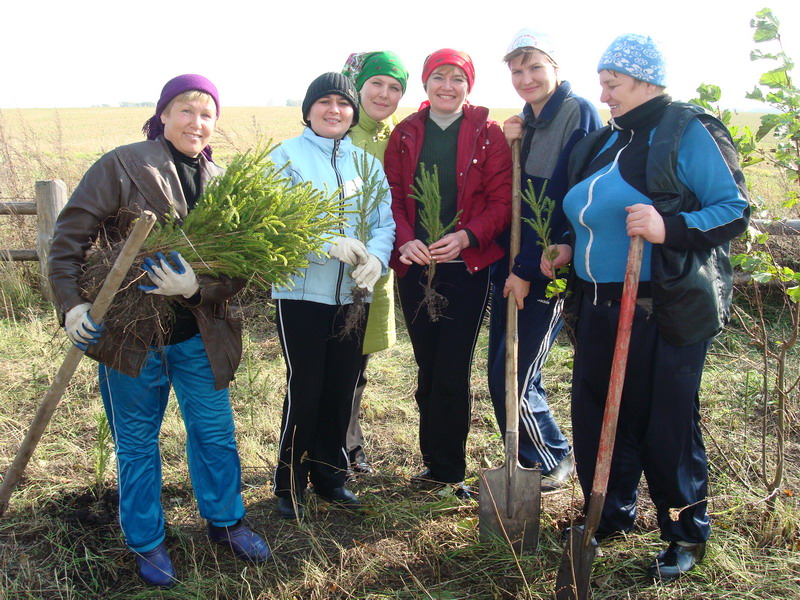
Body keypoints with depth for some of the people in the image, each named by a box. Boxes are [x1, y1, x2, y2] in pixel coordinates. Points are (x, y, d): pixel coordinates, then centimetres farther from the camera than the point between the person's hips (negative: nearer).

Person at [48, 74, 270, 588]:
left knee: (215, 432, 15)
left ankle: (226, 521, 37)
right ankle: (147, 542, 31)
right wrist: (71, 303, -17)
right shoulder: (122, 167, -7)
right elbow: (70, 237, -7)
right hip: (130, 332, -3)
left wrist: (197, 286, -22)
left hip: (200, 334, 3)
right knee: (137, 442, 12)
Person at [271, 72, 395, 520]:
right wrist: (329, 244, -26)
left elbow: (385, 221, 4)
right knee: (305, 388, -1)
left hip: (352, 294, 4)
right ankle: (290, 484, 17)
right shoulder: (288, 156, -1)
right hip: (302, 292, -4)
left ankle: (329, 473, 30)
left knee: (343, 388, 11)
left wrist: (377, 256, -17)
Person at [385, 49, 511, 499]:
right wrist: (405, 240, -14)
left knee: (453, 373, -3)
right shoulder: (405, 134, 9)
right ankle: (439, 465, 24)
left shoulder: (488, 134, 1)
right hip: (415, 265, 3)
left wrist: (466, 237, -19)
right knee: (428, 369, 10)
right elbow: (393, 197, 5)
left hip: (468, 266, -3)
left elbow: (503, 201, -3)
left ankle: (446, 470, 13)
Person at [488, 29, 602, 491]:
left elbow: (565, 200, -17)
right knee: (502, 378, 11)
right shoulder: (523, 122, 14)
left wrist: (528, 268, -17)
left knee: (514, 379, -3)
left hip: (549, 269, -7)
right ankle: (529, 461, 30)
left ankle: (555, 461, 21)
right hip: (512, 266, 8)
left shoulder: (578, 114, -10)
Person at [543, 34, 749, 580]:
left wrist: (669, 227, -28)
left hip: (666, 311, -7)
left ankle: (687, 534, 23)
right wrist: (572, 249, 11)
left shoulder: (688, 133, -9)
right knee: (598, 413, 13)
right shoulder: (605, 141, 15)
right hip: (601, 305, 8)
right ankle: (611, 514, 34)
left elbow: (735, 209, -14)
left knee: (667, 423, 2)